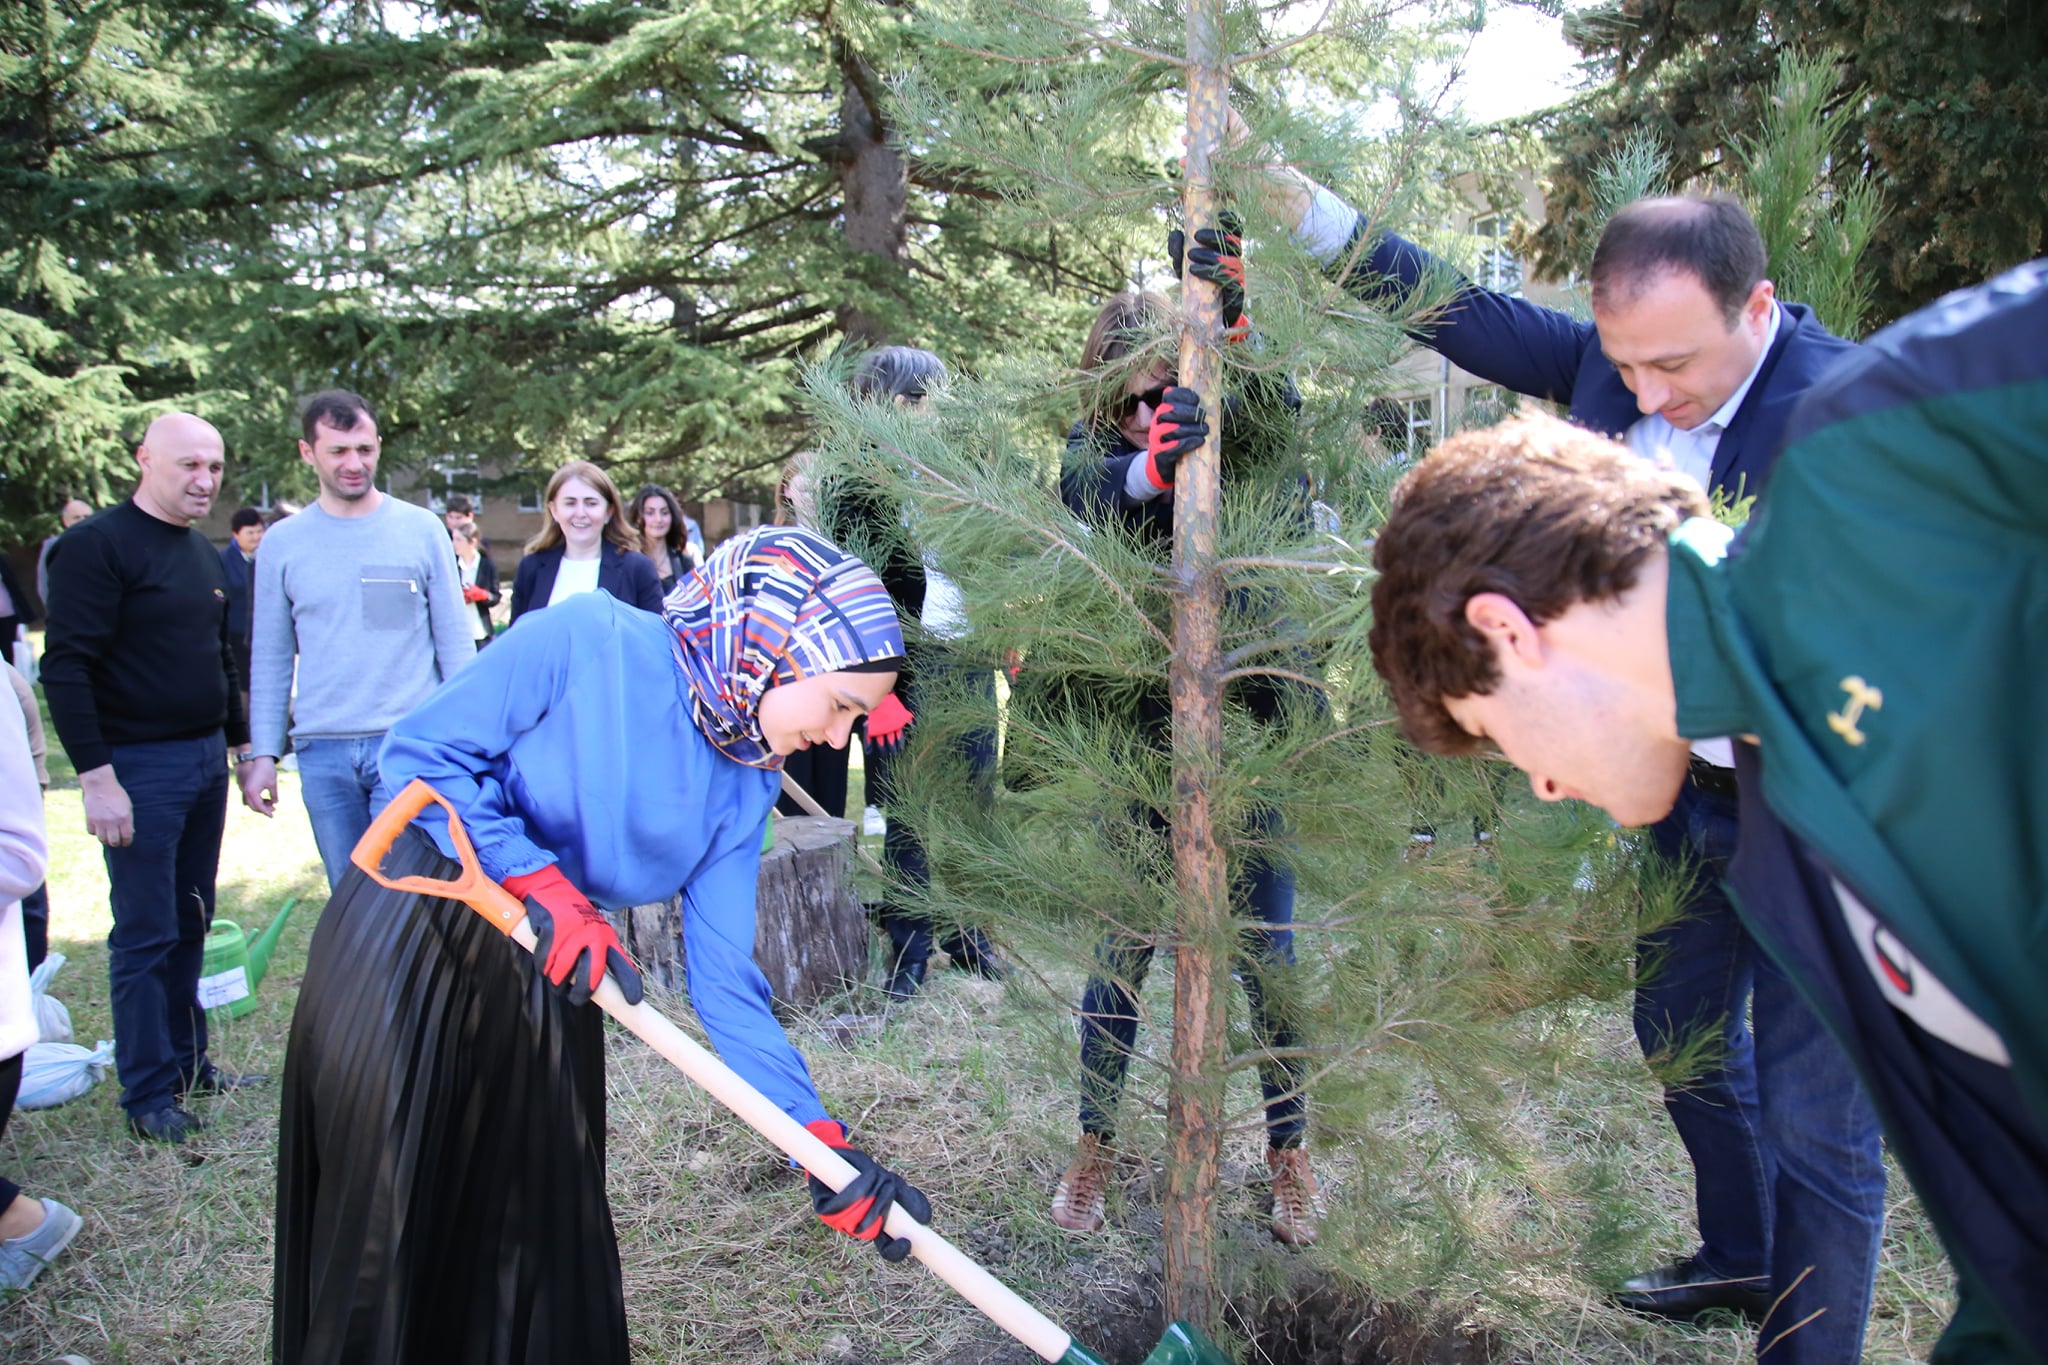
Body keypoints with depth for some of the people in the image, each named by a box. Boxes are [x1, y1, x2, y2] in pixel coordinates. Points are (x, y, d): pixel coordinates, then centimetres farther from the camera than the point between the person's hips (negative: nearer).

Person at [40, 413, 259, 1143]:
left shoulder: (204, 553, 13)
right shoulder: (97, 545, -11)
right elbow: (66, 666, -16)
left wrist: (241, 742, 19)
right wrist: (96, 776, -20)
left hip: (206, 758, 7)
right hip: (140, 766, -7)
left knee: (191, 923, 14)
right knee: (145, 933, -1)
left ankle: (187, 1062, 26)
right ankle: (148, 1094, 9)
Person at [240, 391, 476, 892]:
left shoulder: (421, 529, 1)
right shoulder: (282, 543, 6)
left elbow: (455, 641, 3)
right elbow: (270, 660, 9)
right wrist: (264, 754, 5)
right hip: (323, 751, 2)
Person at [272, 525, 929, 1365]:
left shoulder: (744, 791, -4)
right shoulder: (589, 640, -20)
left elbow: (724, 981, -5)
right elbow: (422, 753, -17)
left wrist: (822, 1140, -13)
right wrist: (542, 883, -25)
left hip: (545, 983, 5)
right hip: (406, 949, -5)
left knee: (546, 1240, 13)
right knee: (384, 1236, 5)